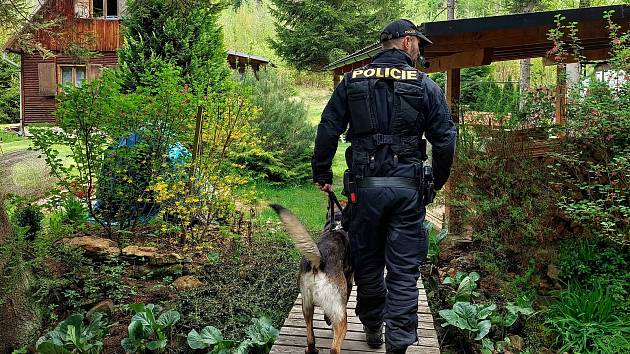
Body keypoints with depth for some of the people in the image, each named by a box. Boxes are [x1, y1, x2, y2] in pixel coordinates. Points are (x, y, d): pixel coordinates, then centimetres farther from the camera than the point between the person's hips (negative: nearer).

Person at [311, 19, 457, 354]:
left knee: (367, 262, 16)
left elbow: (327, 130, 4)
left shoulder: (352, 81, 7)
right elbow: (444, 139, 2)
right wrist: (436, 183, 15)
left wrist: (322, 173, 13)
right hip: (408, 187, -1)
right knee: (404, 268, 6)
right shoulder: (425, 85, 3)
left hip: (364, 185, 2)